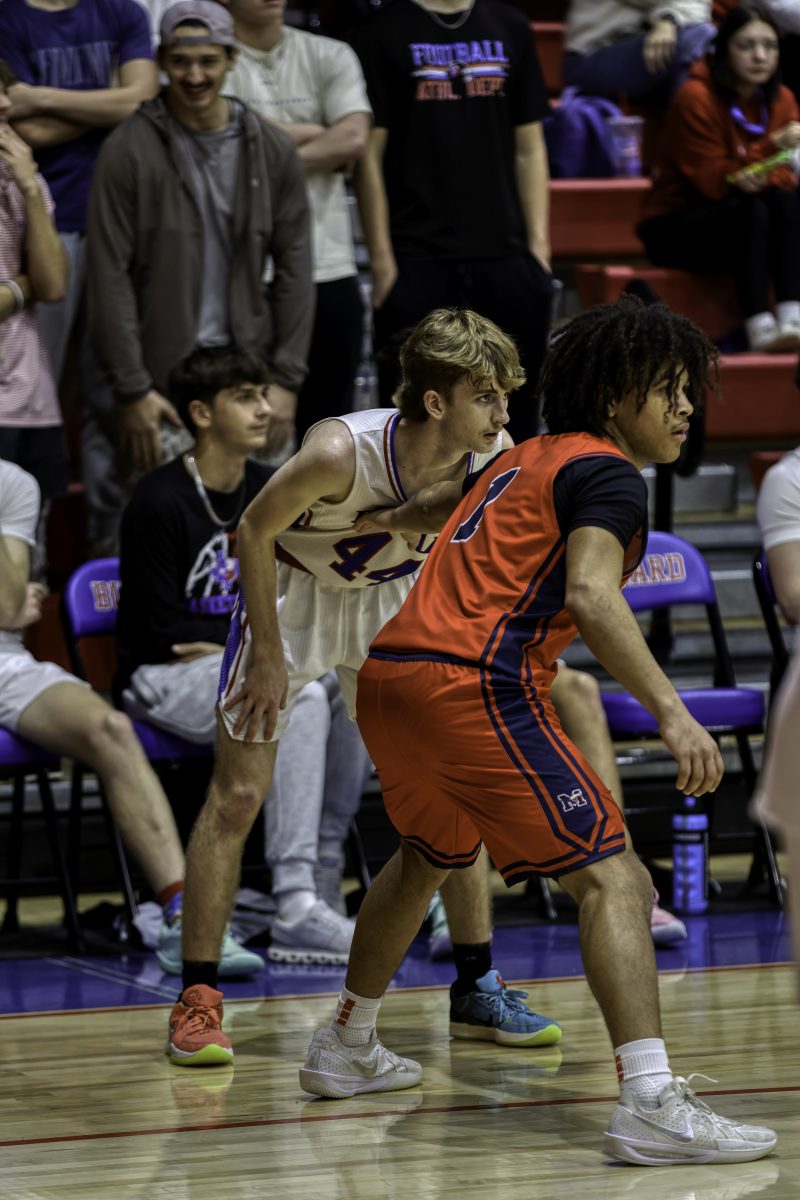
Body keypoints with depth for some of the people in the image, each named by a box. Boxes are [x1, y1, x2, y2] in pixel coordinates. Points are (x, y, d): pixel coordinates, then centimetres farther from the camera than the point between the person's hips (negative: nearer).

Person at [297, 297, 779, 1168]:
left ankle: (345, 1049, 48)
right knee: (613, 882, -12)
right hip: (474, 685, -9)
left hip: (389, 675, 9)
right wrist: (671, 712, -28)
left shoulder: (522, 460, 23)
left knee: (427, 858, 34)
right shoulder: (607, 473, -3)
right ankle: (650, 1104, -26)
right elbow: (590, 594, -21)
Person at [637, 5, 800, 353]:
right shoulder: (696, 98, -16)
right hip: (674, 227, -5)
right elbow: (713, 183, -19)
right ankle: (759, 327, -41)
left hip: (744, 229, 5)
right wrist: (772, 147, -30)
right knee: (751, 209, -32)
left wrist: (763, 176, -28)